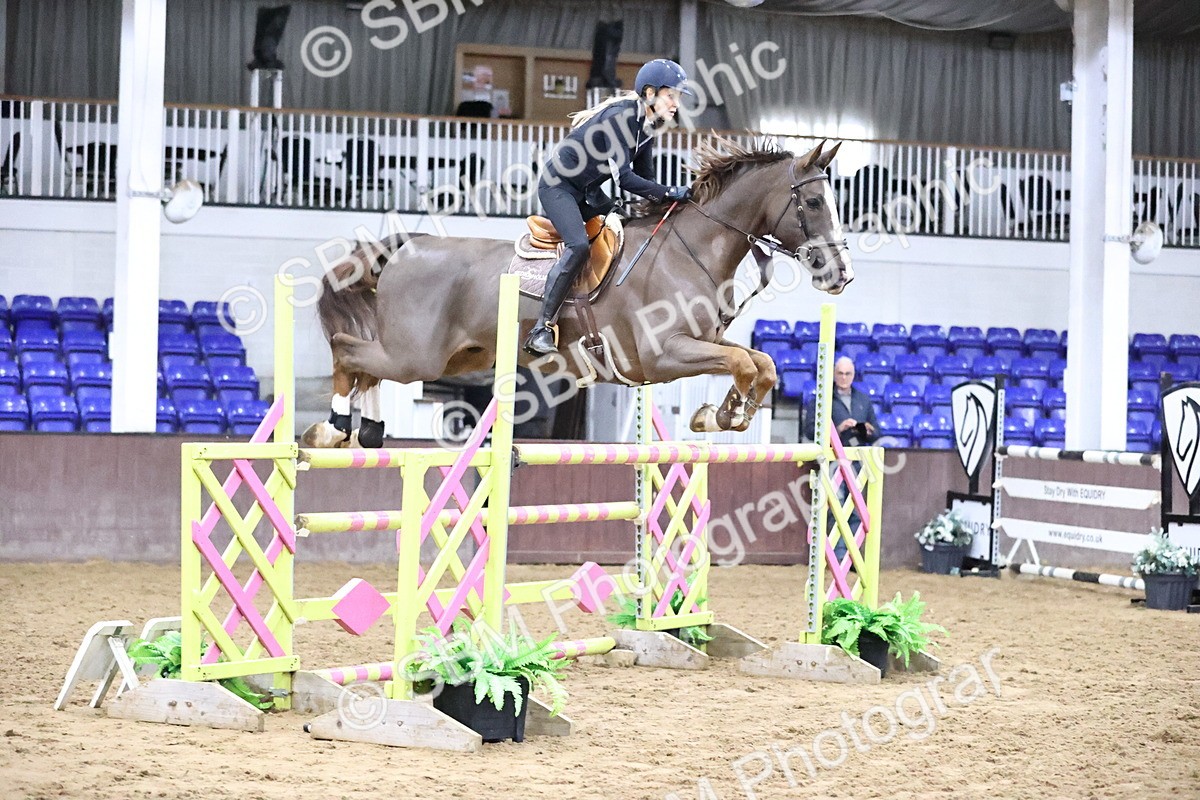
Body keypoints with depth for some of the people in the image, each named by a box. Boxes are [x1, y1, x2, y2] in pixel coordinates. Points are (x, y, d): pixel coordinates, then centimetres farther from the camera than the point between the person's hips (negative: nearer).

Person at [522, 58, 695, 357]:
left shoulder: (648, 125, 3)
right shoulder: (621, 117, -25)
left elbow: (643, 177, 6)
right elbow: (623, 177, -29)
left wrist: (670, 198, -8)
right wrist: (671, 193, -29)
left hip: (587, 192, 10)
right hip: (558, 185, -10)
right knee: (579, 246, -26)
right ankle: (541, 330, -26)